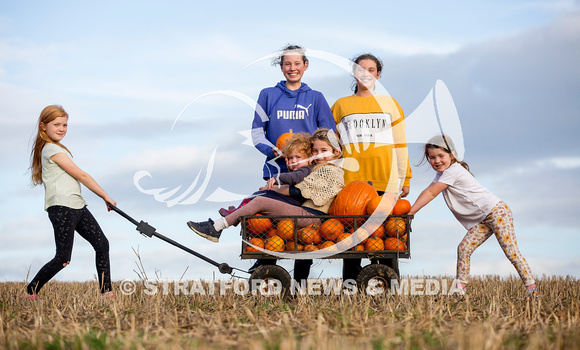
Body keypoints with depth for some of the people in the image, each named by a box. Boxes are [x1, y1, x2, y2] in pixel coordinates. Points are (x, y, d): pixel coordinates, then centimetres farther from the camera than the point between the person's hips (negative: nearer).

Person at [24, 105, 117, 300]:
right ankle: (30, 292, 2)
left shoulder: (55, 148, 21)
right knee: (63, 258, -11)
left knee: (101, 244, -1)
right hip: (62, 208, -10)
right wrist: (106, 196, -4)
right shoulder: (52, 149, -9)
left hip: (76, 206, 10)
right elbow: (81, 175, -9)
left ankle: (106, 292, -1)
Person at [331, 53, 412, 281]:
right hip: (350, 180, 0)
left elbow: (400, 145, 14)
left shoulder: (390, 104, 15)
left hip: (385, 181, 0)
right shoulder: (341, 106, 14)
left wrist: (405, 178, 9)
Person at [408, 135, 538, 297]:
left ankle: (531, 288, -12)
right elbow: (427, 192, 15)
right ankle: (460, 288, -4)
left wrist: (410, 212, -14)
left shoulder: (453, 171, -16)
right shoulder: (442, 173, 14)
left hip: (496, 210, -9)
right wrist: (409, 211, 3)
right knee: (464, 248, -5)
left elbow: (431, 193, -17)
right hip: (481, 220, 9)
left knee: (510, 250, -13)